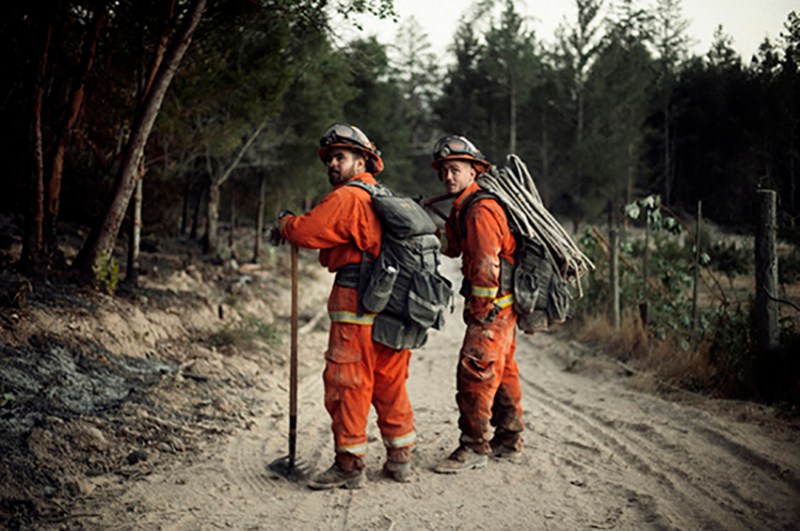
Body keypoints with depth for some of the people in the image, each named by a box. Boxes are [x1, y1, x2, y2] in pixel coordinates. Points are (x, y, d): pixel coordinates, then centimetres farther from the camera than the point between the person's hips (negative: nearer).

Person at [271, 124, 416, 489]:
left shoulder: (347, 198, -11)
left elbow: (305, 232, -16)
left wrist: (284, 223, 5)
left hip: (357, 309, -9)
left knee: (347, 385, 0)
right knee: (390, 384, 15)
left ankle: (349, 465, 6)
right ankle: (400, 458, 23)